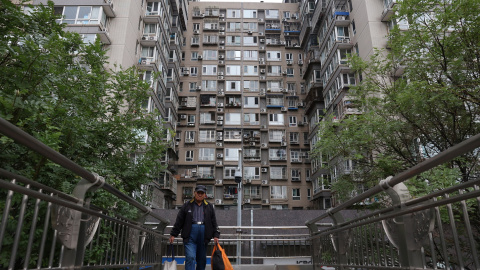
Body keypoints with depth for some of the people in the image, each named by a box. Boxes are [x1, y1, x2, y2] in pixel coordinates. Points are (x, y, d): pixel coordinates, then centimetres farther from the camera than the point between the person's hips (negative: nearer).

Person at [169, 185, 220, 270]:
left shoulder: (209, 207, 12)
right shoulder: (187, 205, 7)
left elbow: (214, 223, 13)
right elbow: (179, 221, 8)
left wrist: (216, 235, 5)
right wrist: (173, 234, 5)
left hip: (203, 237, 3)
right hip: (190, 237, -2)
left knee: (202, 259, 9)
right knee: (190, 257, -13)